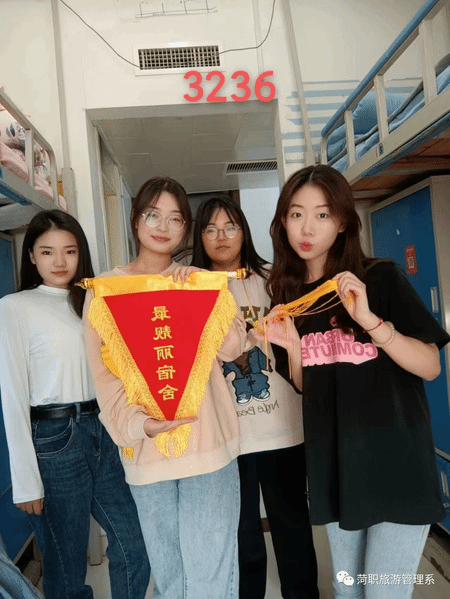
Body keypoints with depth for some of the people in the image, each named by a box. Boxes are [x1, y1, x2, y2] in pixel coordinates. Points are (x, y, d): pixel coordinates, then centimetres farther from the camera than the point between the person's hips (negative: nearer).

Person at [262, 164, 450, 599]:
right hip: (334, 467, 4)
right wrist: (292, 349, -11)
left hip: (395, 463, -4)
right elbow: (305, 388, 9)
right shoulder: (289, 296, 3)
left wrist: (370, 320, -25)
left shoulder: (381, 278, -8)